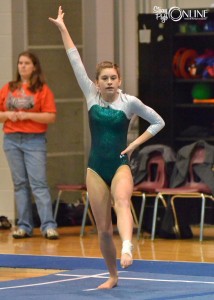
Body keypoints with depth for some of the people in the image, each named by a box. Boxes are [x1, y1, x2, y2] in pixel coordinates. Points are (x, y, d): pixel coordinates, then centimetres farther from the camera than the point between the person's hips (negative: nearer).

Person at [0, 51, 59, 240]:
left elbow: (51, 117, -7)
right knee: (20, 184, 5)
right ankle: (24, 226, 8)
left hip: (34, 141, -4)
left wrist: (27, 115, -16)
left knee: (39, 183, -10)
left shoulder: (43, 89, -1)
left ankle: (49, 226, -13)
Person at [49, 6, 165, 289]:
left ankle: (127, 248, -59)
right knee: (103, 228, 5)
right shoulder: (91, 96, 2)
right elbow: (75, 61, 0)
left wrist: (134, 144, -2)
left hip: (120, 166, -3)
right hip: (96, 168, 3)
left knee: (122, 201, -35)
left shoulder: (129, 102, -3)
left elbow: (159, 122, 7)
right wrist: (63, 29, -2)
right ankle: (113, 276, 22)